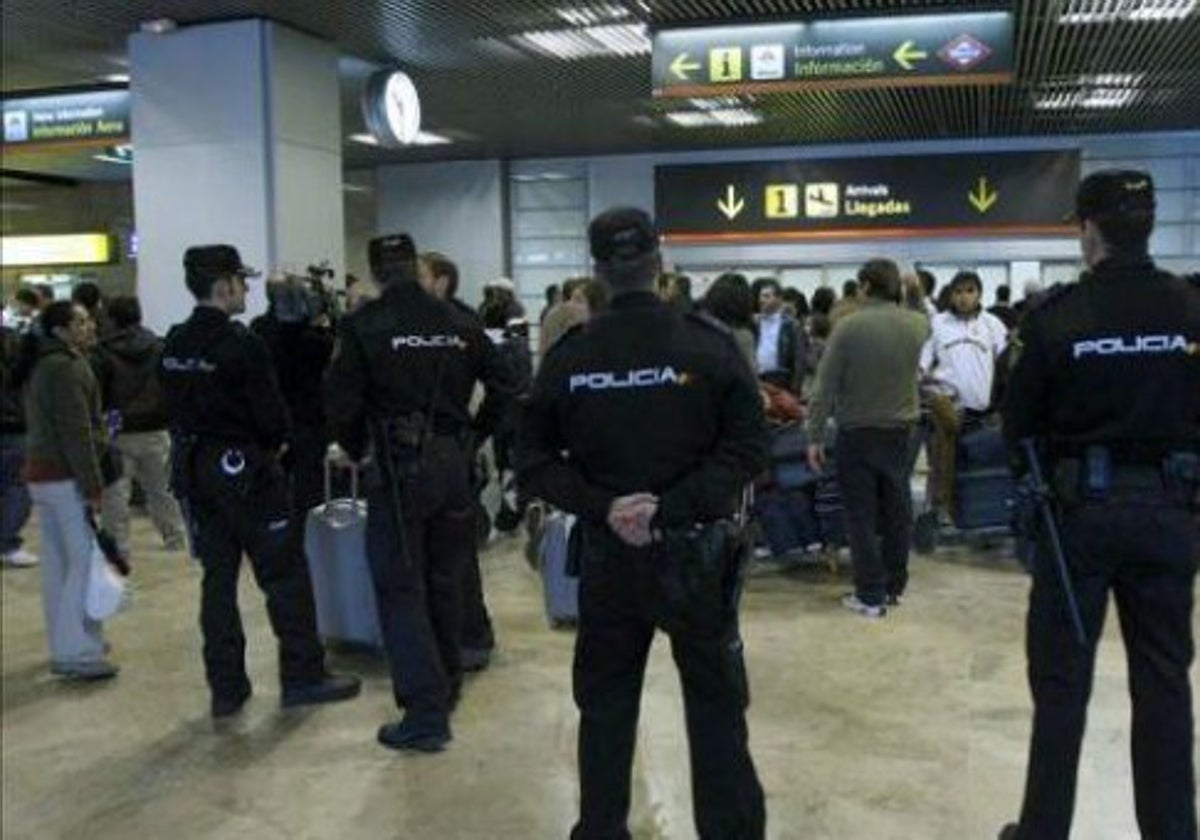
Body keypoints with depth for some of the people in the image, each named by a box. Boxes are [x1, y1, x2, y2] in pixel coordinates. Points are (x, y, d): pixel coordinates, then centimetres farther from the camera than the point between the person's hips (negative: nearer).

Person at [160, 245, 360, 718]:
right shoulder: (241, 344, -17)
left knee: (217, 577, 11)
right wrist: (275, 443, 3)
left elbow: (176, 408, 10)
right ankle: (303, 677, 9)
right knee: (285, 574, 3)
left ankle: (226, 687, 17)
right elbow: (270, 412, -16)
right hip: (244, 467, -7)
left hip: (196, 468, 7)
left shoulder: (173, 347, 5)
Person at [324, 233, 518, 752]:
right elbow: (506, 387, 6)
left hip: (397, 467, -4)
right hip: (453, 462, 5)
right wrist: (473, 438, 20)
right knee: (445, 579, 19)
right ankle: (447, 684, 33)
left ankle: (426, 713, -2)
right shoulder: (459, 324, 4)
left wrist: (356, 450, 9)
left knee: (400, 588, 1)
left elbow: (340, 402, -8)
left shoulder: (364, 326, -8)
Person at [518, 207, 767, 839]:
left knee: (605, 705, 15)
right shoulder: (708, 342, -7)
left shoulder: (570, 355, -3)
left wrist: (601, 507, -9)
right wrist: (674, 507, -14)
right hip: (695, 550, -1)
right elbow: (749, 446, -12)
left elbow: (535, 459, -3)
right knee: (716, 707, 11)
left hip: (608, 554, 2)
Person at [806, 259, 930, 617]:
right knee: (897, 510, 15)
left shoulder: (848, 327, -17)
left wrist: (815, 436, -7)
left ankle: (870, 595, 6)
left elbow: (825, 386, -14)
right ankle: (894, 586, 25)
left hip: (857, 432, -4)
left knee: (862, 514, 3)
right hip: (899, 430, 4)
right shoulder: (917, 325, -5)